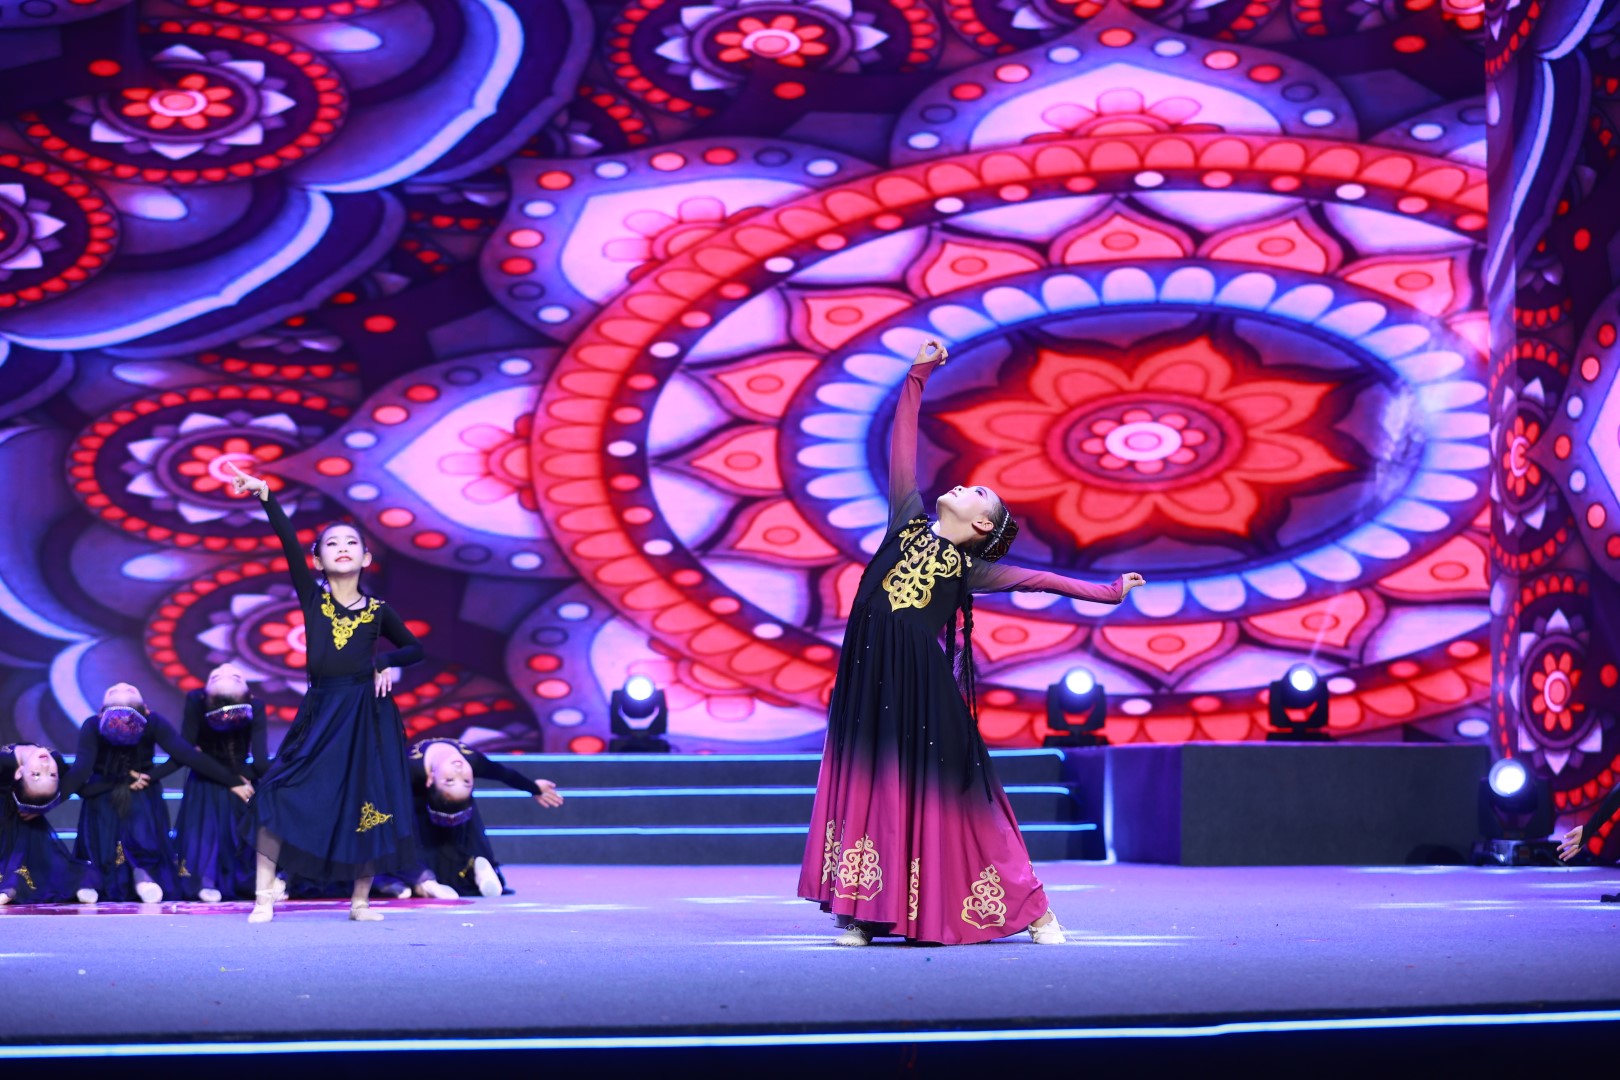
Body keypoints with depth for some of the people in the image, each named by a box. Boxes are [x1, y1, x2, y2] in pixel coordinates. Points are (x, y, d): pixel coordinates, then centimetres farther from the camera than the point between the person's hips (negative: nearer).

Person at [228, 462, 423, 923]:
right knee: (278, 794, -10)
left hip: (367, 711, 1)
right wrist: (264, 494, -18)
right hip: (321, 710, 0)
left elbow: (415, 648, 19)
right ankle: (264, 896, -1)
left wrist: (386, 663, -2)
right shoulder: (312, 597, 4)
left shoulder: (378, 610, 6)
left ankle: (360, 900, 16)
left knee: (368, 804, 3)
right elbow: (289, 542, -7)